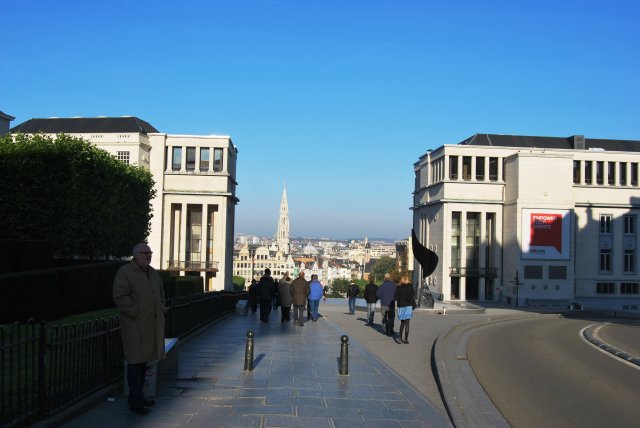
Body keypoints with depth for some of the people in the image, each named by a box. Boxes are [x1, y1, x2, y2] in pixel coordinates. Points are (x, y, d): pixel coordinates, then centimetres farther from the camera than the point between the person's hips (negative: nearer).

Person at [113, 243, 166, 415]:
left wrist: (161, 310, 12)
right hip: (135, 324, -8)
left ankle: (137, 396, 21)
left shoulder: (153, 273, 16)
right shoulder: (125, 273, -8)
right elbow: (120, 297, -16)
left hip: (152, 324, 8)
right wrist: (136, 313, -18)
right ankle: (136, 401, -2)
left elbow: (161, 293, 26)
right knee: (135, 362, -6)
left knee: (143, 361, 12)